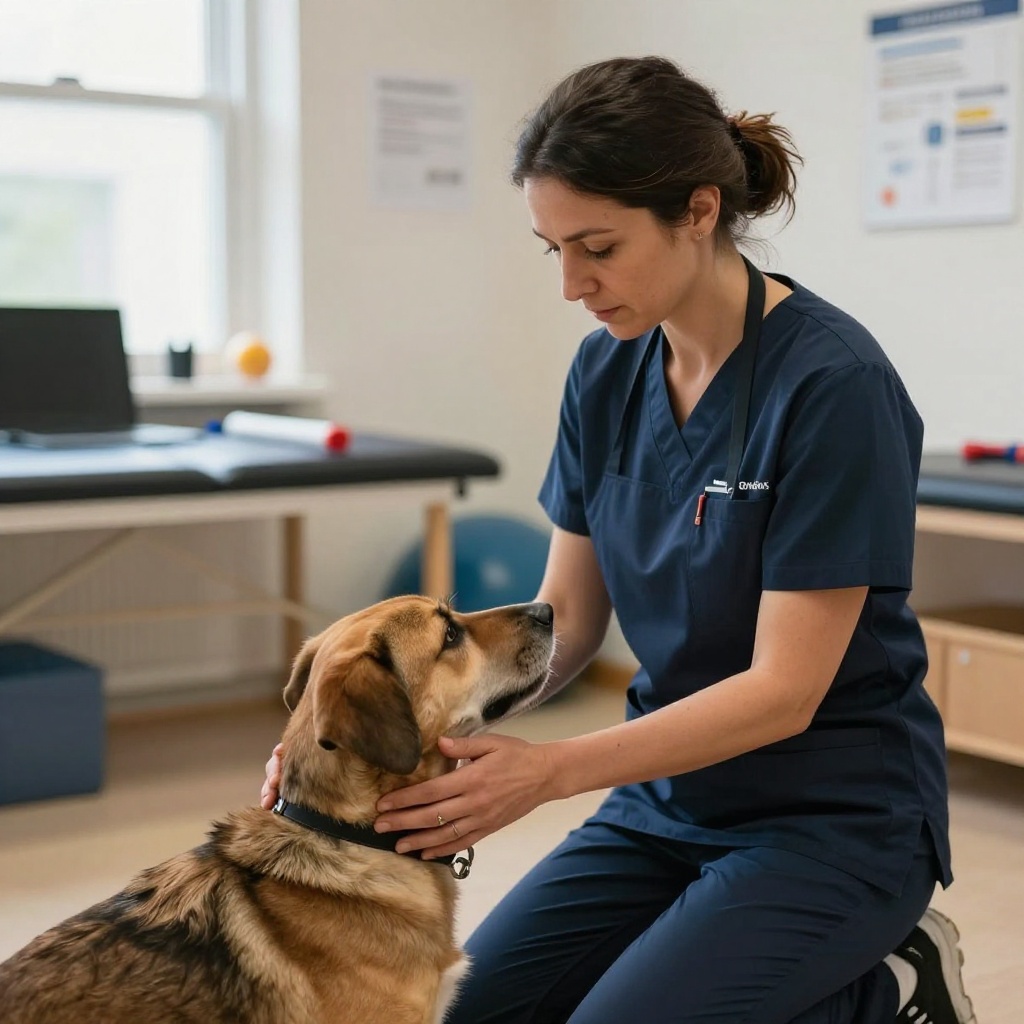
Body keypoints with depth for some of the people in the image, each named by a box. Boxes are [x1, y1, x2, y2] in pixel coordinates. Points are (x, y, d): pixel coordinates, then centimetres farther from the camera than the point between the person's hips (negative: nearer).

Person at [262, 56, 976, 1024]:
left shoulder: (833, 383, -23)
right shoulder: (606, 373, -1)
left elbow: (784, 689, -22)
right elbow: (566, 618, 2)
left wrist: (549, 770, -29)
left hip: (833, 813, -7)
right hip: (673, 794, 7)